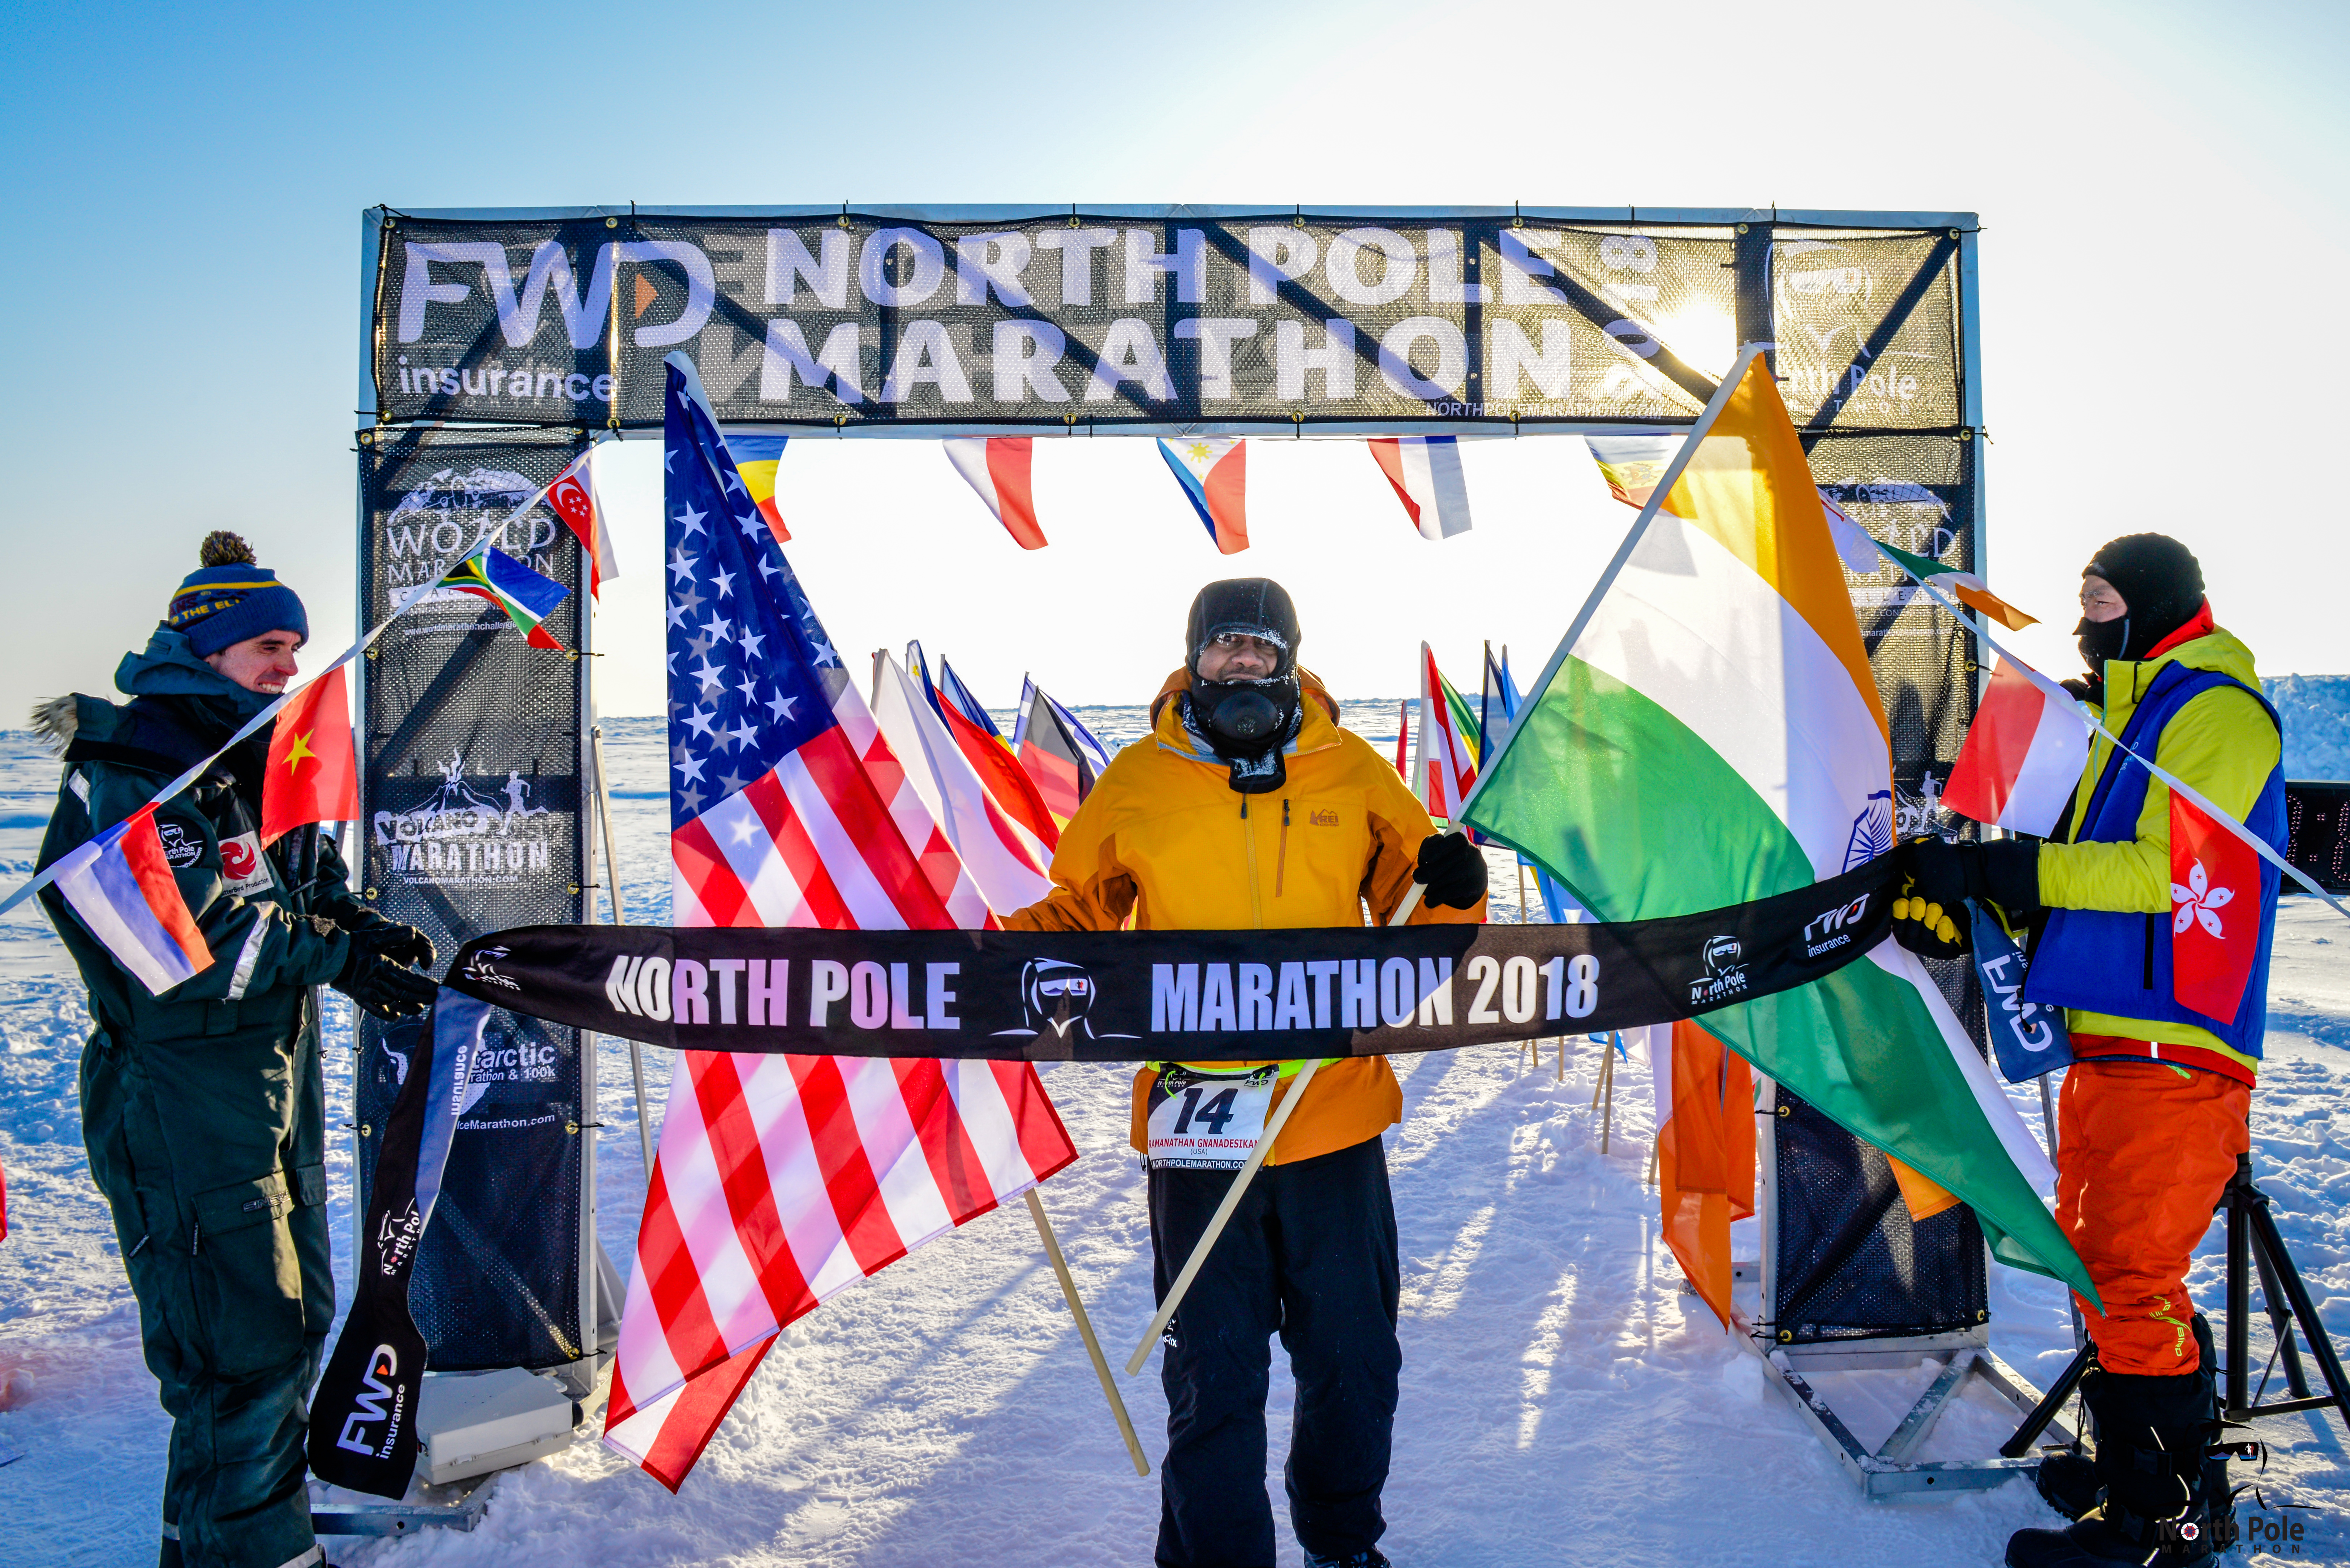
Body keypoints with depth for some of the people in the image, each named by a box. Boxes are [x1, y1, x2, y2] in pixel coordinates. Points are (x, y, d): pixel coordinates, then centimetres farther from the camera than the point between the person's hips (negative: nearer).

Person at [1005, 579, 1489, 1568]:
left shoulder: (1354, 772, 5)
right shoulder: (1137, 783, 3)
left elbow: (1412, 922, 11)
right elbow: (1079, 912, 13)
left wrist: (1450, 892, -11)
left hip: (1336, 1113, 2)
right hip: (1196, 1124, -2)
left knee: (1355, 1361, 16)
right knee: (1213, 1374, 3)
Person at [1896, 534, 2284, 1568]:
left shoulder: (2215, 712, -7)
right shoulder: (2126, 720, 23)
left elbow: (2172, 868, -19)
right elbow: (2087, 875, 20)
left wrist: (2006, 870, -21)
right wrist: (1968, 891, 4)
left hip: (2171, 1051, -10)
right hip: (2107, 1041, 10)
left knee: (2130, 1279, -7)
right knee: (2095, 1257, 15)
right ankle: (2136, 1463, 28)